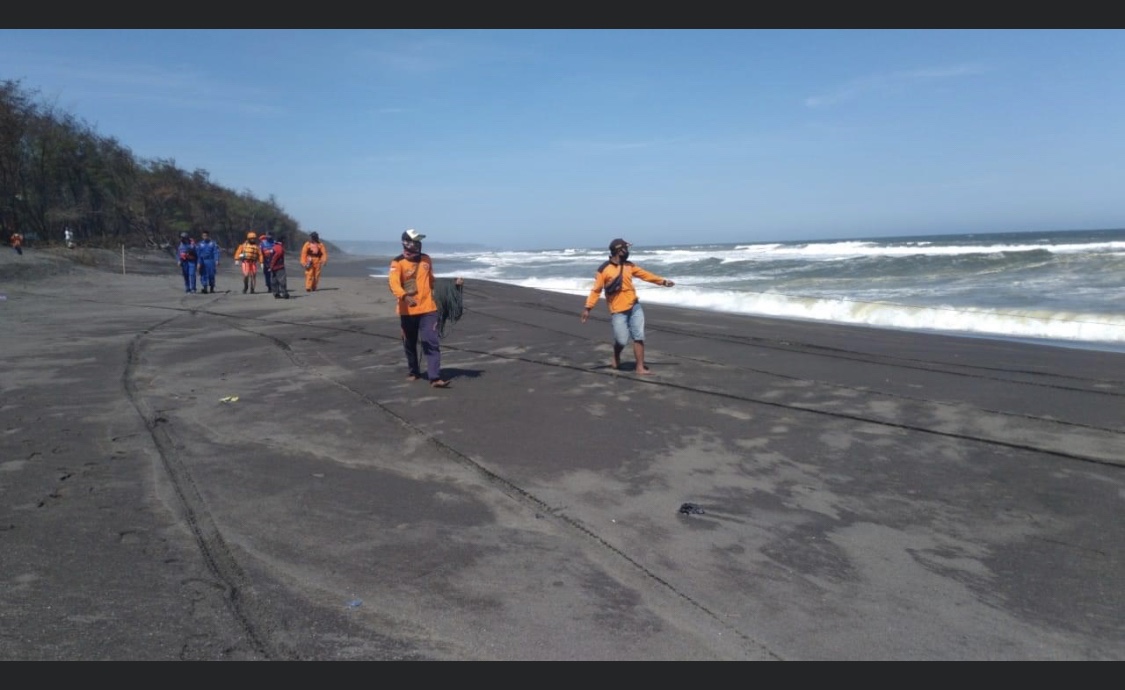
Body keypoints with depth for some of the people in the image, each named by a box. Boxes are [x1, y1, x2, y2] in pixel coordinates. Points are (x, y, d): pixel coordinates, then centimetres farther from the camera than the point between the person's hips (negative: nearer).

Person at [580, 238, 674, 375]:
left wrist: (663, 281, 15)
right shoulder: (604, 269, -9)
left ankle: (640, 367, 4)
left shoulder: (629, 265, 8)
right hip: (618, 311, -5)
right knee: (622, 340, -4)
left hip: (634, 307, 5)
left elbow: (645, 275, 16)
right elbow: (596, 290, -9)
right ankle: (616, 357, 29)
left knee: (639, 337, -1)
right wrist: (588, 308, -14)